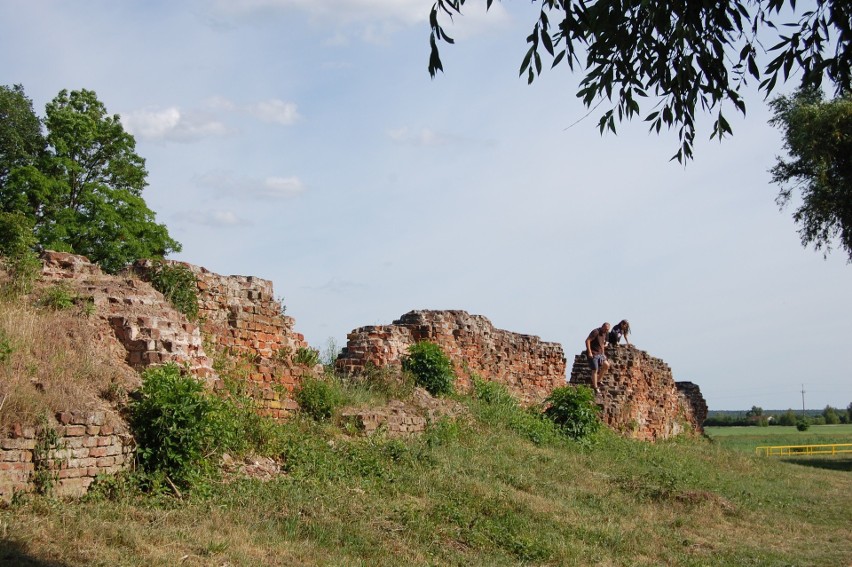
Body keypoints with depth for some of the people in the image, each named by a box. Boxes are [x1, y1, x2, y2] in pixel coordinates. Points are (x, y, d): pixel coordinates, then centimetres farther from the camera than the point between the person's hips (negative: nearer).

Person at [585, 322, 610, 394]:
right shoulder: (596, 332, -15)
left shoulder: (604, 334, 12)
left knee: (606, 365, 2)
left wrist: (603, 354, 18)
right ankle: (595, 388, -2)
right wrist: (589, 352, -25)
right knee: (595, 370, -7)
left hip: (599, 354, 9)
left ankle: (597, 381, 13)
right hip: (593, 354, -9)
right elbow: (587, 341, -21)